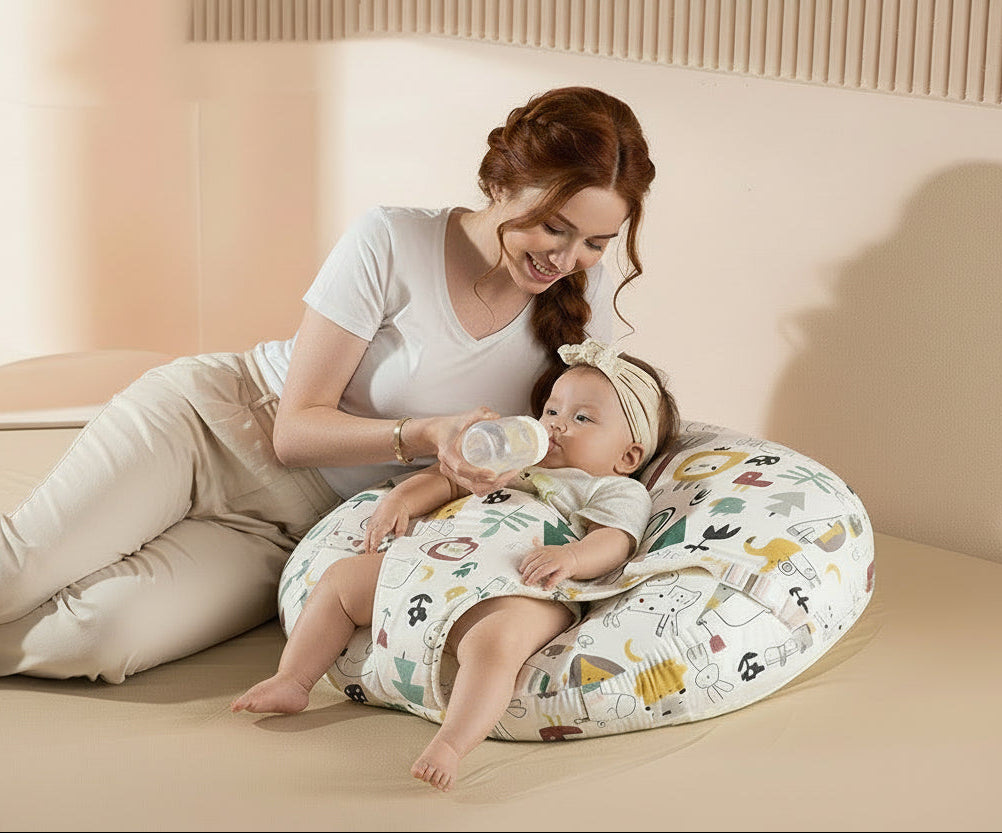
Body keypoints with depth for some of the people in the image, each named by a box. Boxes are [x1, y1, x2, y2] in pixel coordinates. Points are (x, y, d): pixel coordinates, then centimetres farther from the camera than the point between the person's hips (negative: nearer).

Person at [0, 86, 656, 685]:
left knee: (101, 637, -23)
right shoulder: (393, 242, -17)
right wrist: (425, 436, -32)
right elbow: (295, 428, -15)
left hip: (292, 530, 2)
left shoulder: (589, 301, -7)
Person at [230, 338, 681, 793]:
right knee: (341, 577, 6)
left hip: (519, 594, -7)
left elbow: (613, 544, -3)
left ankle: (450, 745, -49)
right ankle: (292, 681, 6)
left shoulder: (620, 492, 15)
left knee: (492, 641, -42)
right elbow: (448, 478, 31)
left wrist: (569, 557, -26)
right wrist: (402, 499, 11)